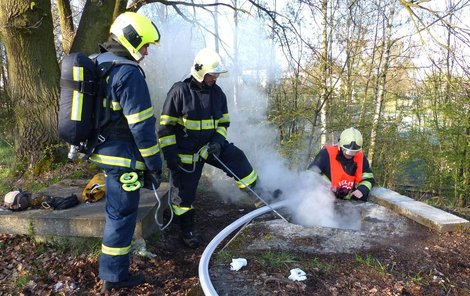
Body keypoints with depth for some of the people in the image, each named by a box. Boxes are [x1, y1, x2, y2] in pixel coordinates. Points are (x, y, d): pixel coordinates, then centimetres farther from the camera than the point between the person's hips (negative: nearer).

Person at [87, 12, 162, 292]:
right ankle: (115, 276, 17)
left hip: (102, 149, 10)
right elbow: (142, 126, -21)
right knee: (121, 214, 2)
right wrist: (155, 165, -14)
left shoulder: (97, 64, 11)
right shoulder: (129, 74, -19)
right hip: (123, 156, -10)